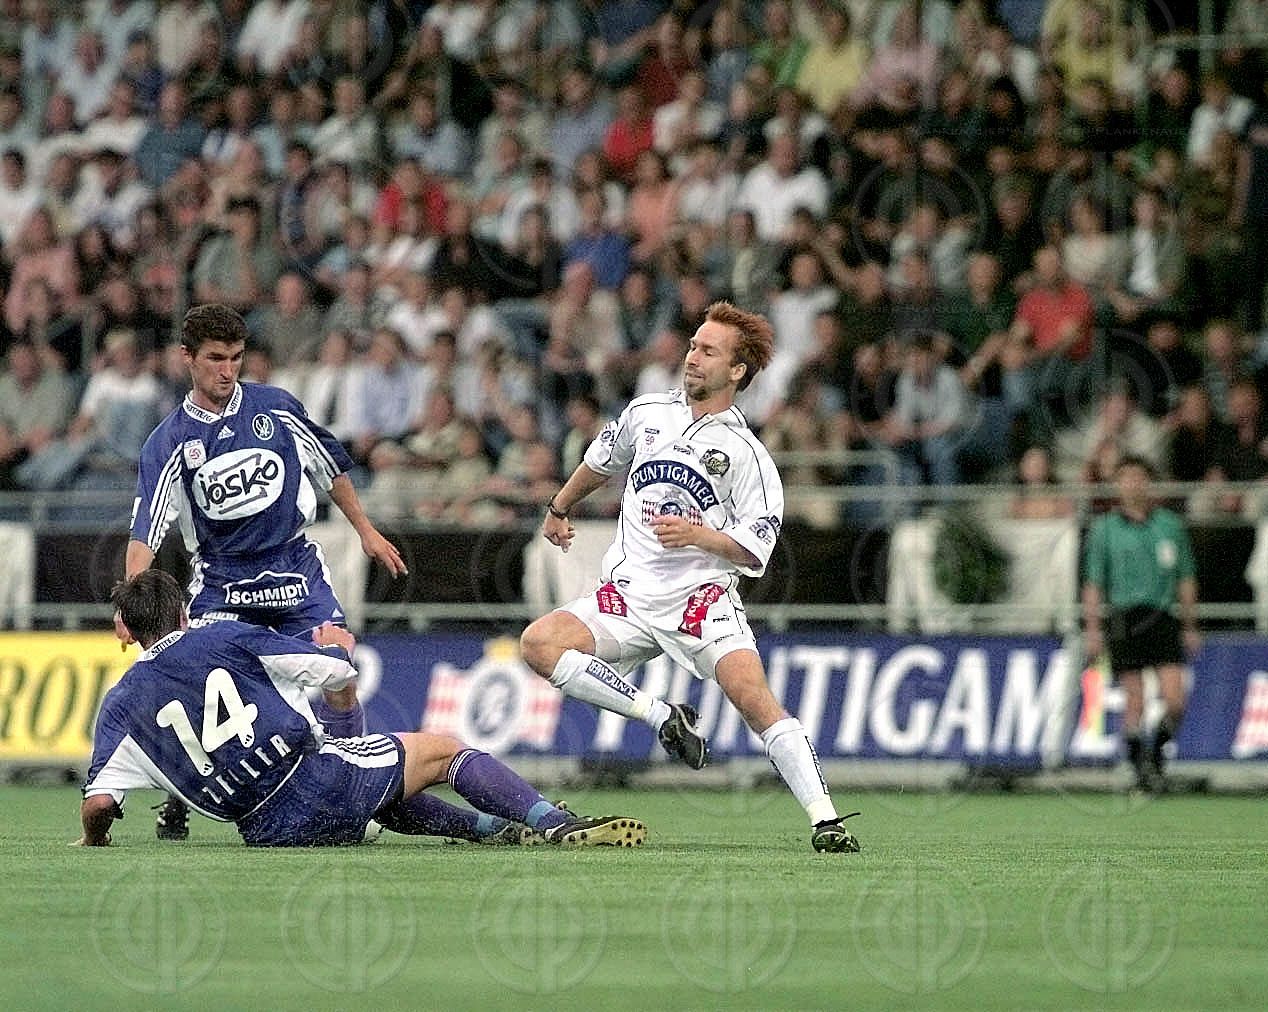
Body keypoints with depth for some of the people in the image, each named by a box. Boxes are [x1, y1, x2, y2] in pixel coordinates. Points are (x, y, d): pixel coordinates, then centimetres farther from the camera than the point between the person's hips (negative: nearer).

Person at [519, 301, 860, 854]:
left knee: (754, 697, -26)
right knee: (539, 643, -20)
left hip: (703, 597, -4)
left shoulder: (746, 455, -4)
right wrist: (559, 508, 43)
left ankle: (824, 819, -24)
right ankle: (664, 718, -11)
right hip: (629, 597, 4)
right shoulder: (646, 413, 9)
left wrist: (697, 534, -21)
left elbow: (755, 550, -6)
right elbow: (600, 461, 30)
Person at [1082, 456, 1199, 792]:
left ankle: (1157, 751, 16)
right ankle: (1141, 767, 8)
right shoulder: (1105, 529, 5)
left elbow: (1185, 579, 14)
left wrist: (1190, 625, 11)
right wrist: (1092, 628, -4)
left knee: (1175, 701, -9)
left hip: (1163, 618, 1)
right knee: (1135, 704, -3)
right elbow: (1093, 583, 5)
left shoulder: (1170, 525, 9)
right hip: (1123, 619, -1)